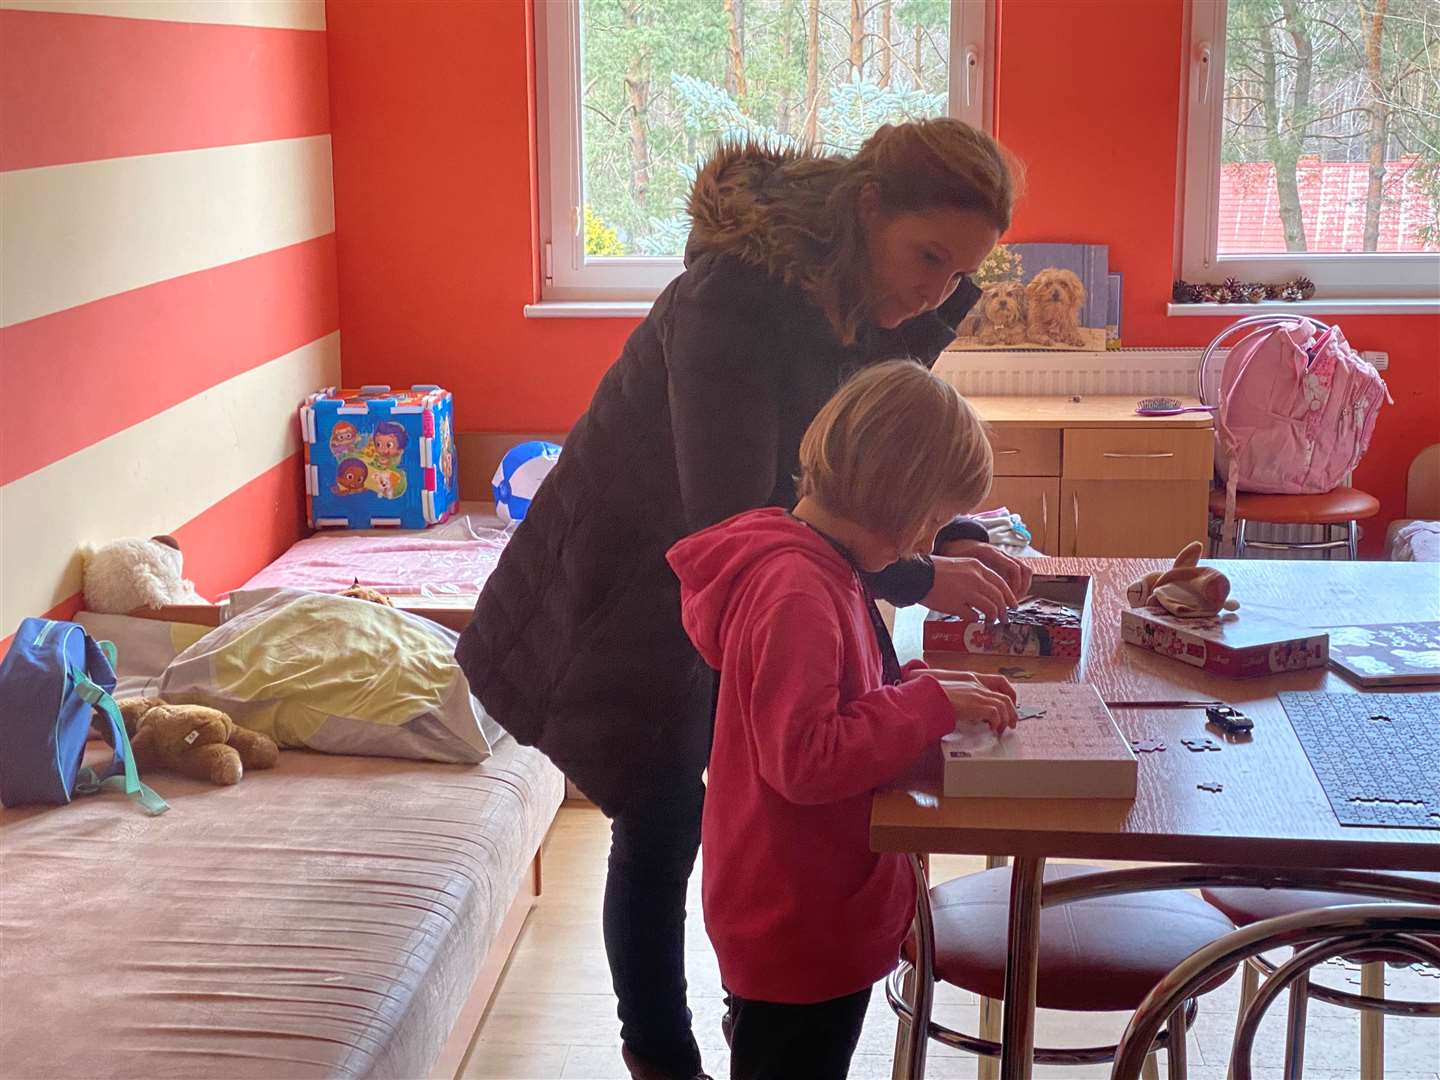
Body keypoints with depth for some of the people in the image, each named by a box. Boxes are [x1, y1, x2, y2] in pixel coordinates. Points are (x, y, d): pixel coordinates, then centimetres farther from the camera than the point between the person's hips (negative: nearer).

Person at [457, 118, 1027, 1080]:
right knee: (664, 828, 1)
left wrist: (951, 540, -16)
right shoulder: (732, 305, -33)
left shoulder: (866, 306, -9)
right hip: (628, 596, -7)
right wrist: (917, 580, -34)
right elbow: (732, 530, -35)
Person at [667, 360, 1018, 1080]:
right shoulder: (797, 593, -26)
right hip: (797, 936, -10)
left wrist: (928, 686, 2)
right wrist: (932, 705, -22)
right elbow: (805, 761, -29)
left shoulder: (819, 566, 6)